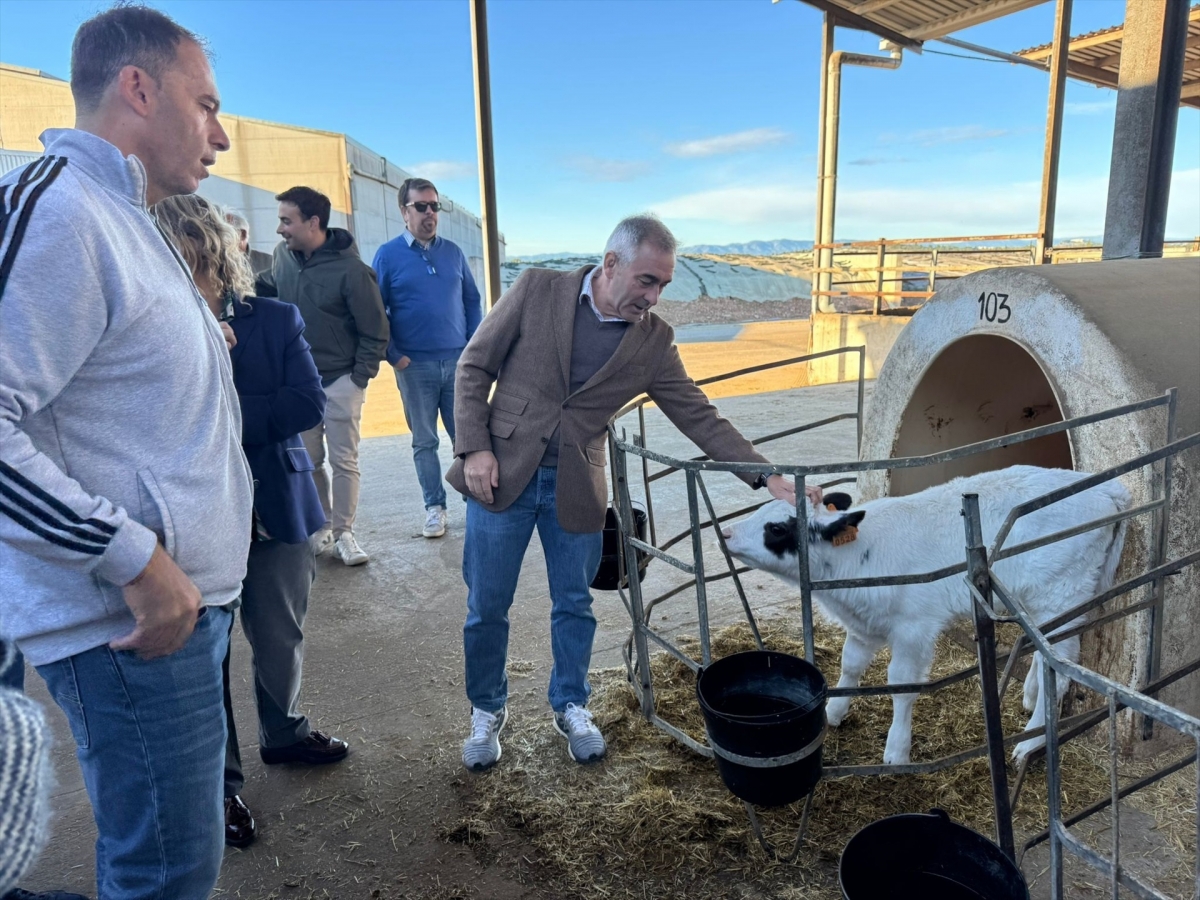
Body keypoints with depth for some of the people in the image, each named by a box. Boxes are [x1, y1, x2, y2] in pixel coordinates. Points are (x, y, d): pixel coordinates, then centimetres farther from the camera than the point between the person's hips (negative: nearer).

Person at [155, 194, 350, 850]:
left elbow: (310, 403, -13)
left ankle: (283, 734, 44)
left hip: (275, 511, 2)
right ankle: (220, 783, 29)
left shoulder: (276, 320, -2)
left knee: (280, 639, 18)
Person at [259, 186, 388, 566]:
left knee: (344, 461, 3)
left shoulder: (351, 270, -18)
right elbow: (270, 288, 19)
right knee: (309, 461, 12)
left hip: (340, 381, -5)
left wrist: (359, 379, -12)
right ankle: (322, 527, 26)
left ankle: (343, 532, 15)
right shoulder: (282, 254, -2)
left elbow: (375, 332, -12)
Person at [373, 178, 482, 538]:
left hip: (458, 361, 2)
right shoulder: (388, 255, 0)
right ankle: (435, 507, 17)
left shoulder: (453, 252, 9)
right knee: (425, 441, 6)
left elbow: (472, 300, 13)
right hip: (415, 366, -2)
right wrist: (394, 356, -7)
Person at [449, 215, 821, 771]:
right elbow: (474, 366, -2)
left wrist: (768, 477, -8)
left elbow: (699, 417, -1)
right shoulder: (537, 290, -8)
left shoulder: (653, 340, -3)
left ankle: (571, 707, 38)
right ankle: (487, 711, 33)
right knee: (487, 607, 9)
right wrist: (474, 447, -12)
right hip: (501, 473, -1)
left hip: (575, 487, 2)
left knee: (574, 605, 13)